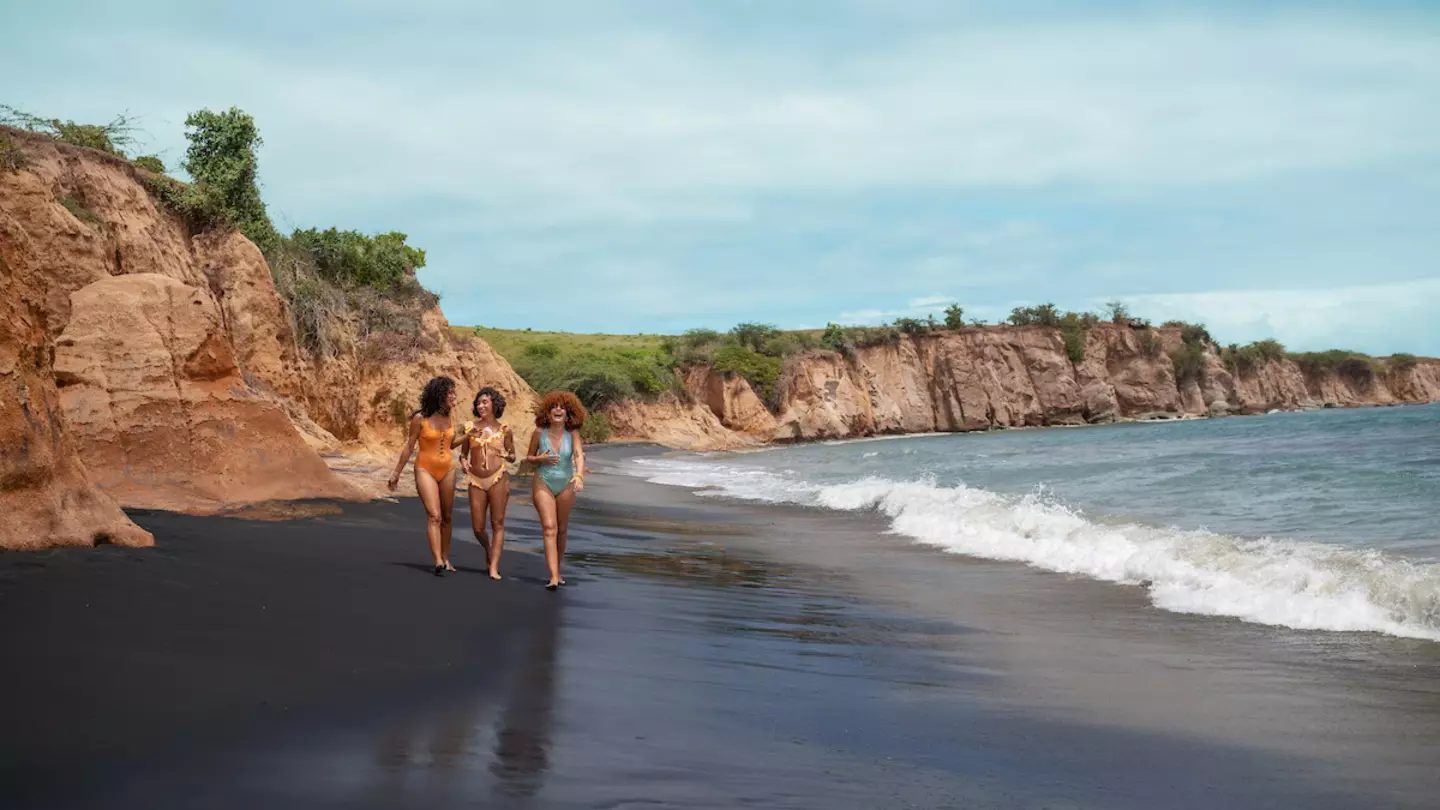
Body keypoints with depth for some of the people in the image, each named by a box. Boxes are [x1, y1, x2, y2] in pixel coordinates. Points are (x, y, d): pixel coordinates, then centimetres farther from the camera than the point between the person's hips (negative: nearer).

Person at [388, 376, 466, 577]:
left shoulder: (449, 419, 5)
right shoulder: (420, 419, -10)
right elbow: (409, 447, -3)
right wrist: (396, 473, 0)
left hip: (447, 470, 5)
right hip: (425, 470, -5)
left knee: (446, 517, 10)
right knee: (434, 516, -16)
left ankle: (446, 558, 21)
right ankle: (438, 562, -22)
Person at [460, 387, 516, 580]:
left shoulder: (504, 430, 4)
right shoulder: (470, 428, 7)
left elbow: (512, 456, 11)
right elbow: (463, 453, 16)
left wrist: (507, 456, -11)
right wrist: (463, 462, -6)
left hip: (498, 478, -2)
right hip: (476, 481, 2)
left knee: (497, 523, -4)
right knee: (478, 528, 2)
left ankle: (494, 568, -3)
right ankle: (488, 550, 34)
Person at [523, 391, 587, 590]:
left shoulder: (572, 433, -8)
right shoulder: (540, 432, -6)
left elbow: (579, 454, -22)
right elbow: (529, 456, 6)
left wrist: (579, 475, -40)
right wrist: (541, 458, -16)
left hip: (565, 485, 1)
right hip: (543, 484, -1)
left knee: (562, 530, 12)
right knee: (549, 528, -13)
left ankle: (558, 571, 29)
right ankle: (554, 577, -20)